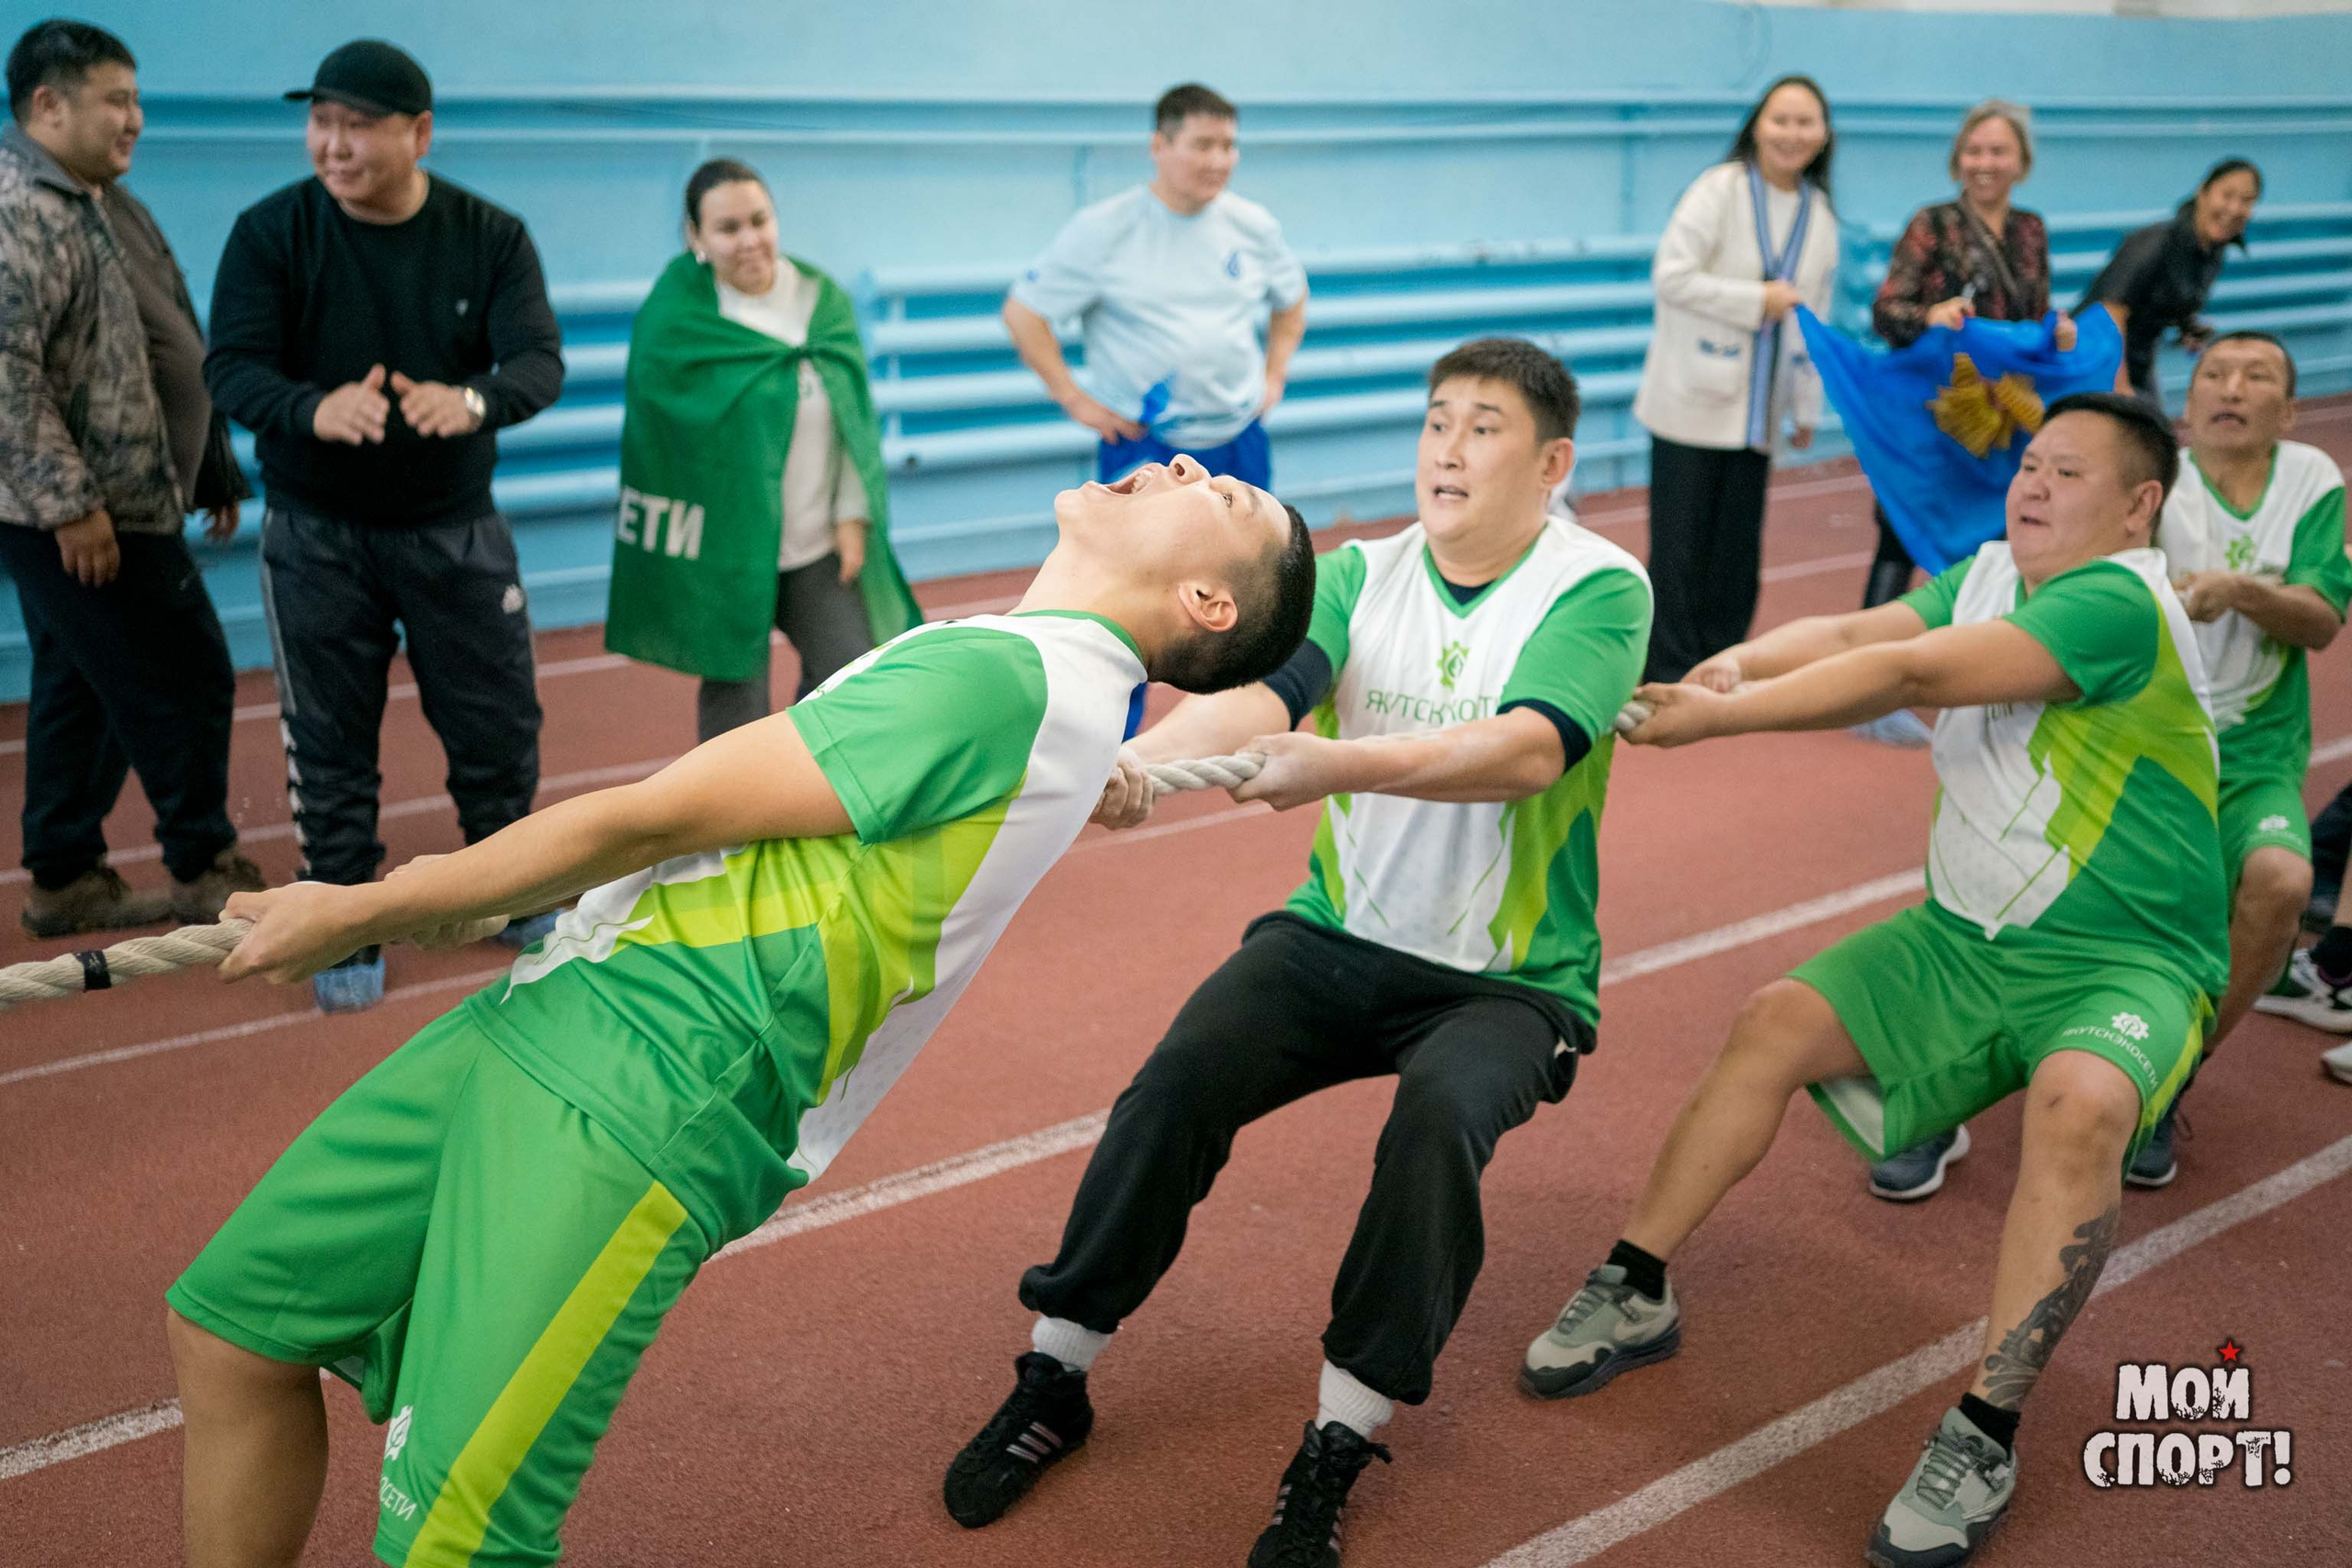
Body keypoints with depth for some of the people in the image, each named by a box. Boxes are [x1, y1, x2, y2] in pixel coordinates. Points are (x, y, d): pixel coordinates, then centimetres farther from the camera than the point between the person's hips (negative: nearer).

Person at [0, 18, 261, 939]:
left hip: (124, 502, 10)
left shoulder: (101, 201, 17)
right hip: (82, 516, -10)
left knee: (83, 693, 14)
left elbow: (167, 352, 21)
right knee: (187, 683, -1)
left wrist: (215, 469, 22)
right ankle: (204, 871, 13)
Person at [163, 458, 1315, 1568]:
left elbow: (647, 822, -11)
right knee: (228, 1322, 14)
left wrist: (359, 912, 2)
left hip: (644, 1094, -9)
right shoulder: (1061, 674, 14)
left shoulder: (997, 672, -15)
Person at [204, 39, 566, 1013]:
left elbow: (541, 362, -16)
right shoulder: (272, 232, -10)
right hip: (316, 537, -1)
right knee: (329, 746, 7)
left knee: (500, 726, 9)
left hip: (455, 528, 1)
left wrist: (473, 400, -39)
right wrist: (312, 409, -40)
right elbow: (230, 368, -16)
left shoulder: (491, 237, -6)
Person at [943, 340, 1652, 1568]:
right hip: (1338, 935, 3)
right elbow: (1258, 692, -16)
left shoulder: (1600, 589, -9)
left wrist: (1338, 761, -42)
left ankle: (1335, 1452, -14)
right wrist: (1138, 758, -38)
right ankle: (1052, 1383, -1)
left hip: (1509, 976, -3)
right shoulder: (1360, 575, 2)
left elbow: (1530, 747, -27)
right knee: (1178, 1079, -19)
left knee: (1437, 1121, -32)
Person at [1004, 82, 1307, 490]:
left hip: (1239, 439, 5)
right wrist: (1074, 398, -9)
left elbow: (1291, 297, 24)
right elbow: (1023, 312, -5)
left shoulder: (1254, 226, 4)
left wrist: (1274, 376, 11)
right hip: (1143, 447, -5)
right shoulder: (1102, 230, -8)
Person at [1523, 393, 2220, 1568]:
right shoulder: (1992, 576, 6)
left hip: (2121, 961, -7)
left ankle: (1984, 1437, -26)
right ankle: (1636, 1294, 2)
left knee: (2078, 1107, -36)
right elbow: (1856, 631, -5)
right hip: (1966, 937, 7)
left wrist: (1723, 715, -29)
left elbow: (1907, 675, -28)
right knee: (1778, 1021, -8)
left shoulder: (2117, 603, -20)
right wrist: (1738, 662, -25)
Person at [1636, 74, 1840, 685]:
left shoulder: (1821, 216, 11)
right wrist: (1757, 301, -15)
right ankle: (1670, 675, 5)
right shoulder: (1719, 189, -7)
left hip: (1758, 411, 5)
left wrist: (1807, 409, 17)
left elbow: (1815, 319, 17)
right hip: (1694, 401, -5)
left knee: (1738, 550, 8)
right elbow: (1671, 275, -15)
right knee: (1680, 543, -3)